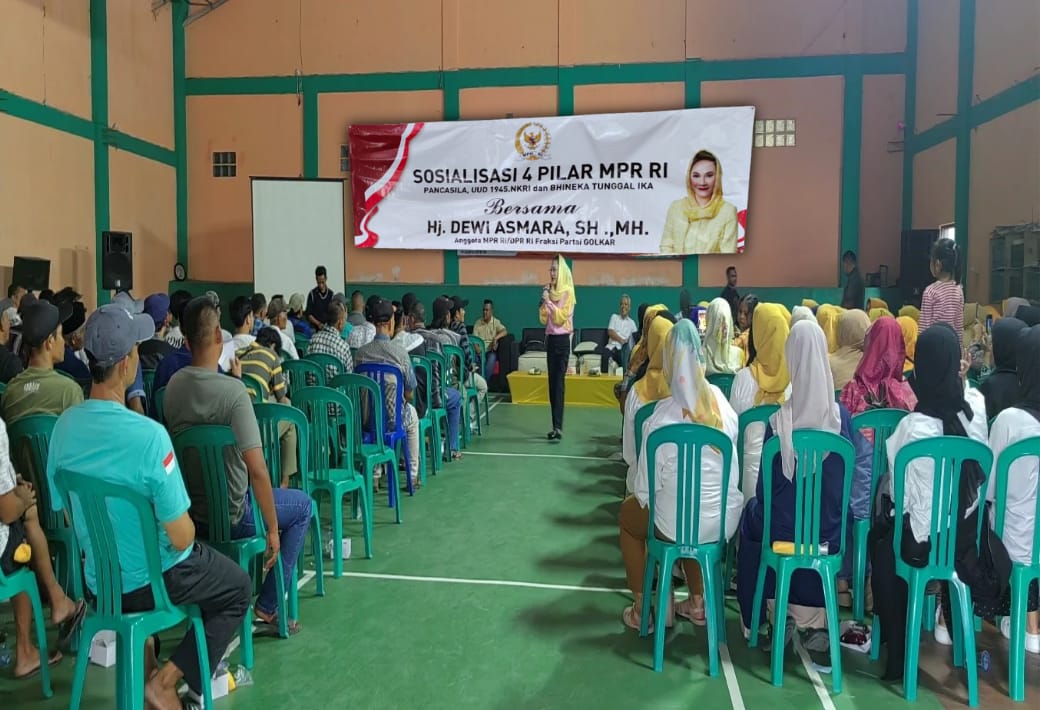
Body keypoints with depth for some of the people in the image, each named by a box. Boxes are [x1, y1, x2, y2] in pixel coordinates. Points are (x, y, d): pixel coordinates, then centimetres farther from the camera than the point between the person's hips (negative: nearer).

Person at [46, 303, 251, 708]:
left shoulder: (63, 427, -11)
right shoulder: (149, 435, -31)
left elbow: (68, 515, 4)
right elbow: (181, 538, -25)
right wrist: (184, 527, -3)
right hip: (153, 580, -6)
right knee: (238, 588, 21)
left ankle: (144, 667, 30)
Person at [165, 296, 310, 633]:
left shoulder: (173, 386, -5)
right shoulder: (233, 390, -25)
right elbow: (257, 470, -28)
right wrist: (273, 530, -17)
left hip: (188, 511, 7)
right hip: (230, 516, -7)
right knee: (303, 504, 18)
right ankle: (267, 607, 17)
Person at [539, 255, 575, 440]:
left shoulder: (567, 292, -7)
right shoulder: (549, 291, 12)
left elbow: (561, 317, -14)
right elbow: (543, 319, 9)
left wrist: (549, 301, -15)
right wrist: (544, 303, -3)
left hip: (562, 340, -7)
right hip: (550, 339, 7)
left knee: (559, 382, -14)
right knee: (552, 382, 5)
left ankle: (558, 427, -18)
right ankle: (556, 427, 9)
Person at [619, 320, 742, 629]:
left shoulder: (662, 416, -20)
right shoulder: (721, 402, -6)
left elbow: (645, 489, -14)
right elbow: (732, 466, 8)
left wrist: (636, 492, 7)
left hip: (677, 523, -4)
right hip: (726, 521, 5)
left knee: (628, 514, 26)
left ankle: (641, 609, 30)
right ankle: (697, 603, 40)